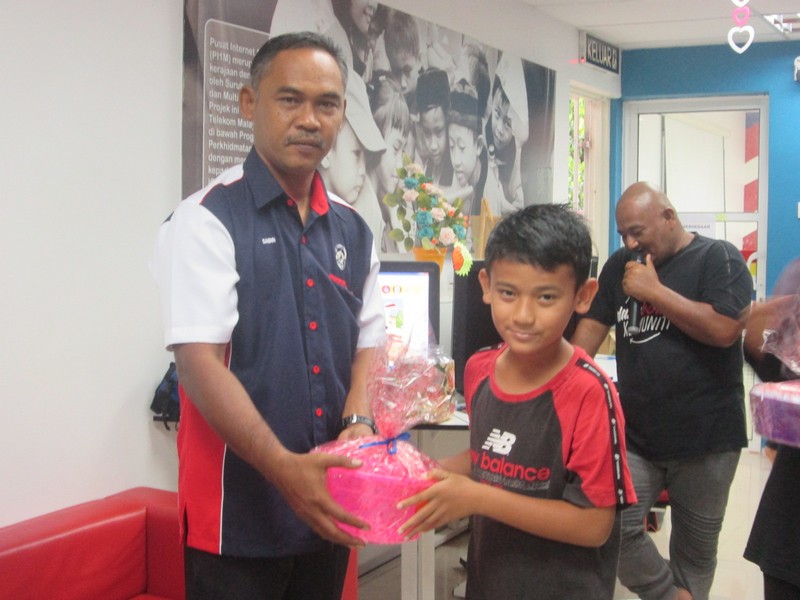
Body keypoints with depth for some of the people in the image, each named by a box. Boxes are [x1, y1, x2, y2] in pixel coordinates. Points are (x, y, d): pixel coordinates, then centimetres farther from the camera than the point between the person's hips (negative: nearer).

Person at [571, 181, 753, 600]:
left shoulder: (719, 258, -5)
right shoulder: (621, 266, 10)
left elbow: (724, 329, -19)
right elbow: (592, 326, 11)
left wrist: (654, 290, -16)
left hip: (705, 438, -3)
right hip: (635, 436, 4)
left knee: (695, 548, 8)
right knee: (614, 529, -9)